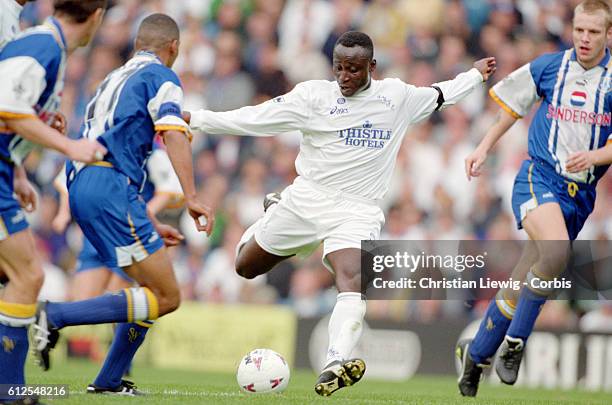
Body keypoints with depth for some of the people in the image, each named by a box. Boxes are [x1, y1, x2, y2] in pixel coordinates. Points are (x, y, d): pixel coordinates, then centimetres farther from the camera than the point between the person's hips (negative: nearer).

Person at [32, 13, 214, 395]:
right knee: (166, 298, -9)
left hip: (81, 186, 9)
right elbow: (173, 134, -15)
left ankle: (110, 381, 15)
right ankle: (56, 316, -19)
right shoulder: (161, 77, 3)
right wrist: (192, 197, -24)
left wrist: (149, 224, 34)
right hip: (111, 187, -9)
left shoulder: (115, 79, 29)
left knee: (154, 288, 18)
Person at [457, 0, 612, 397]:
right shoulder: (547, 67, 1)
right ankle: (515, 342, -17)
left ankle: (475, 353, 26)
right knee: (557, 252, -31)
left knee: (523, 283, 6)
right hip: (539, 177, -2)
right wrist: (484, 148, 13)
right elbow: (513, 107, 17)